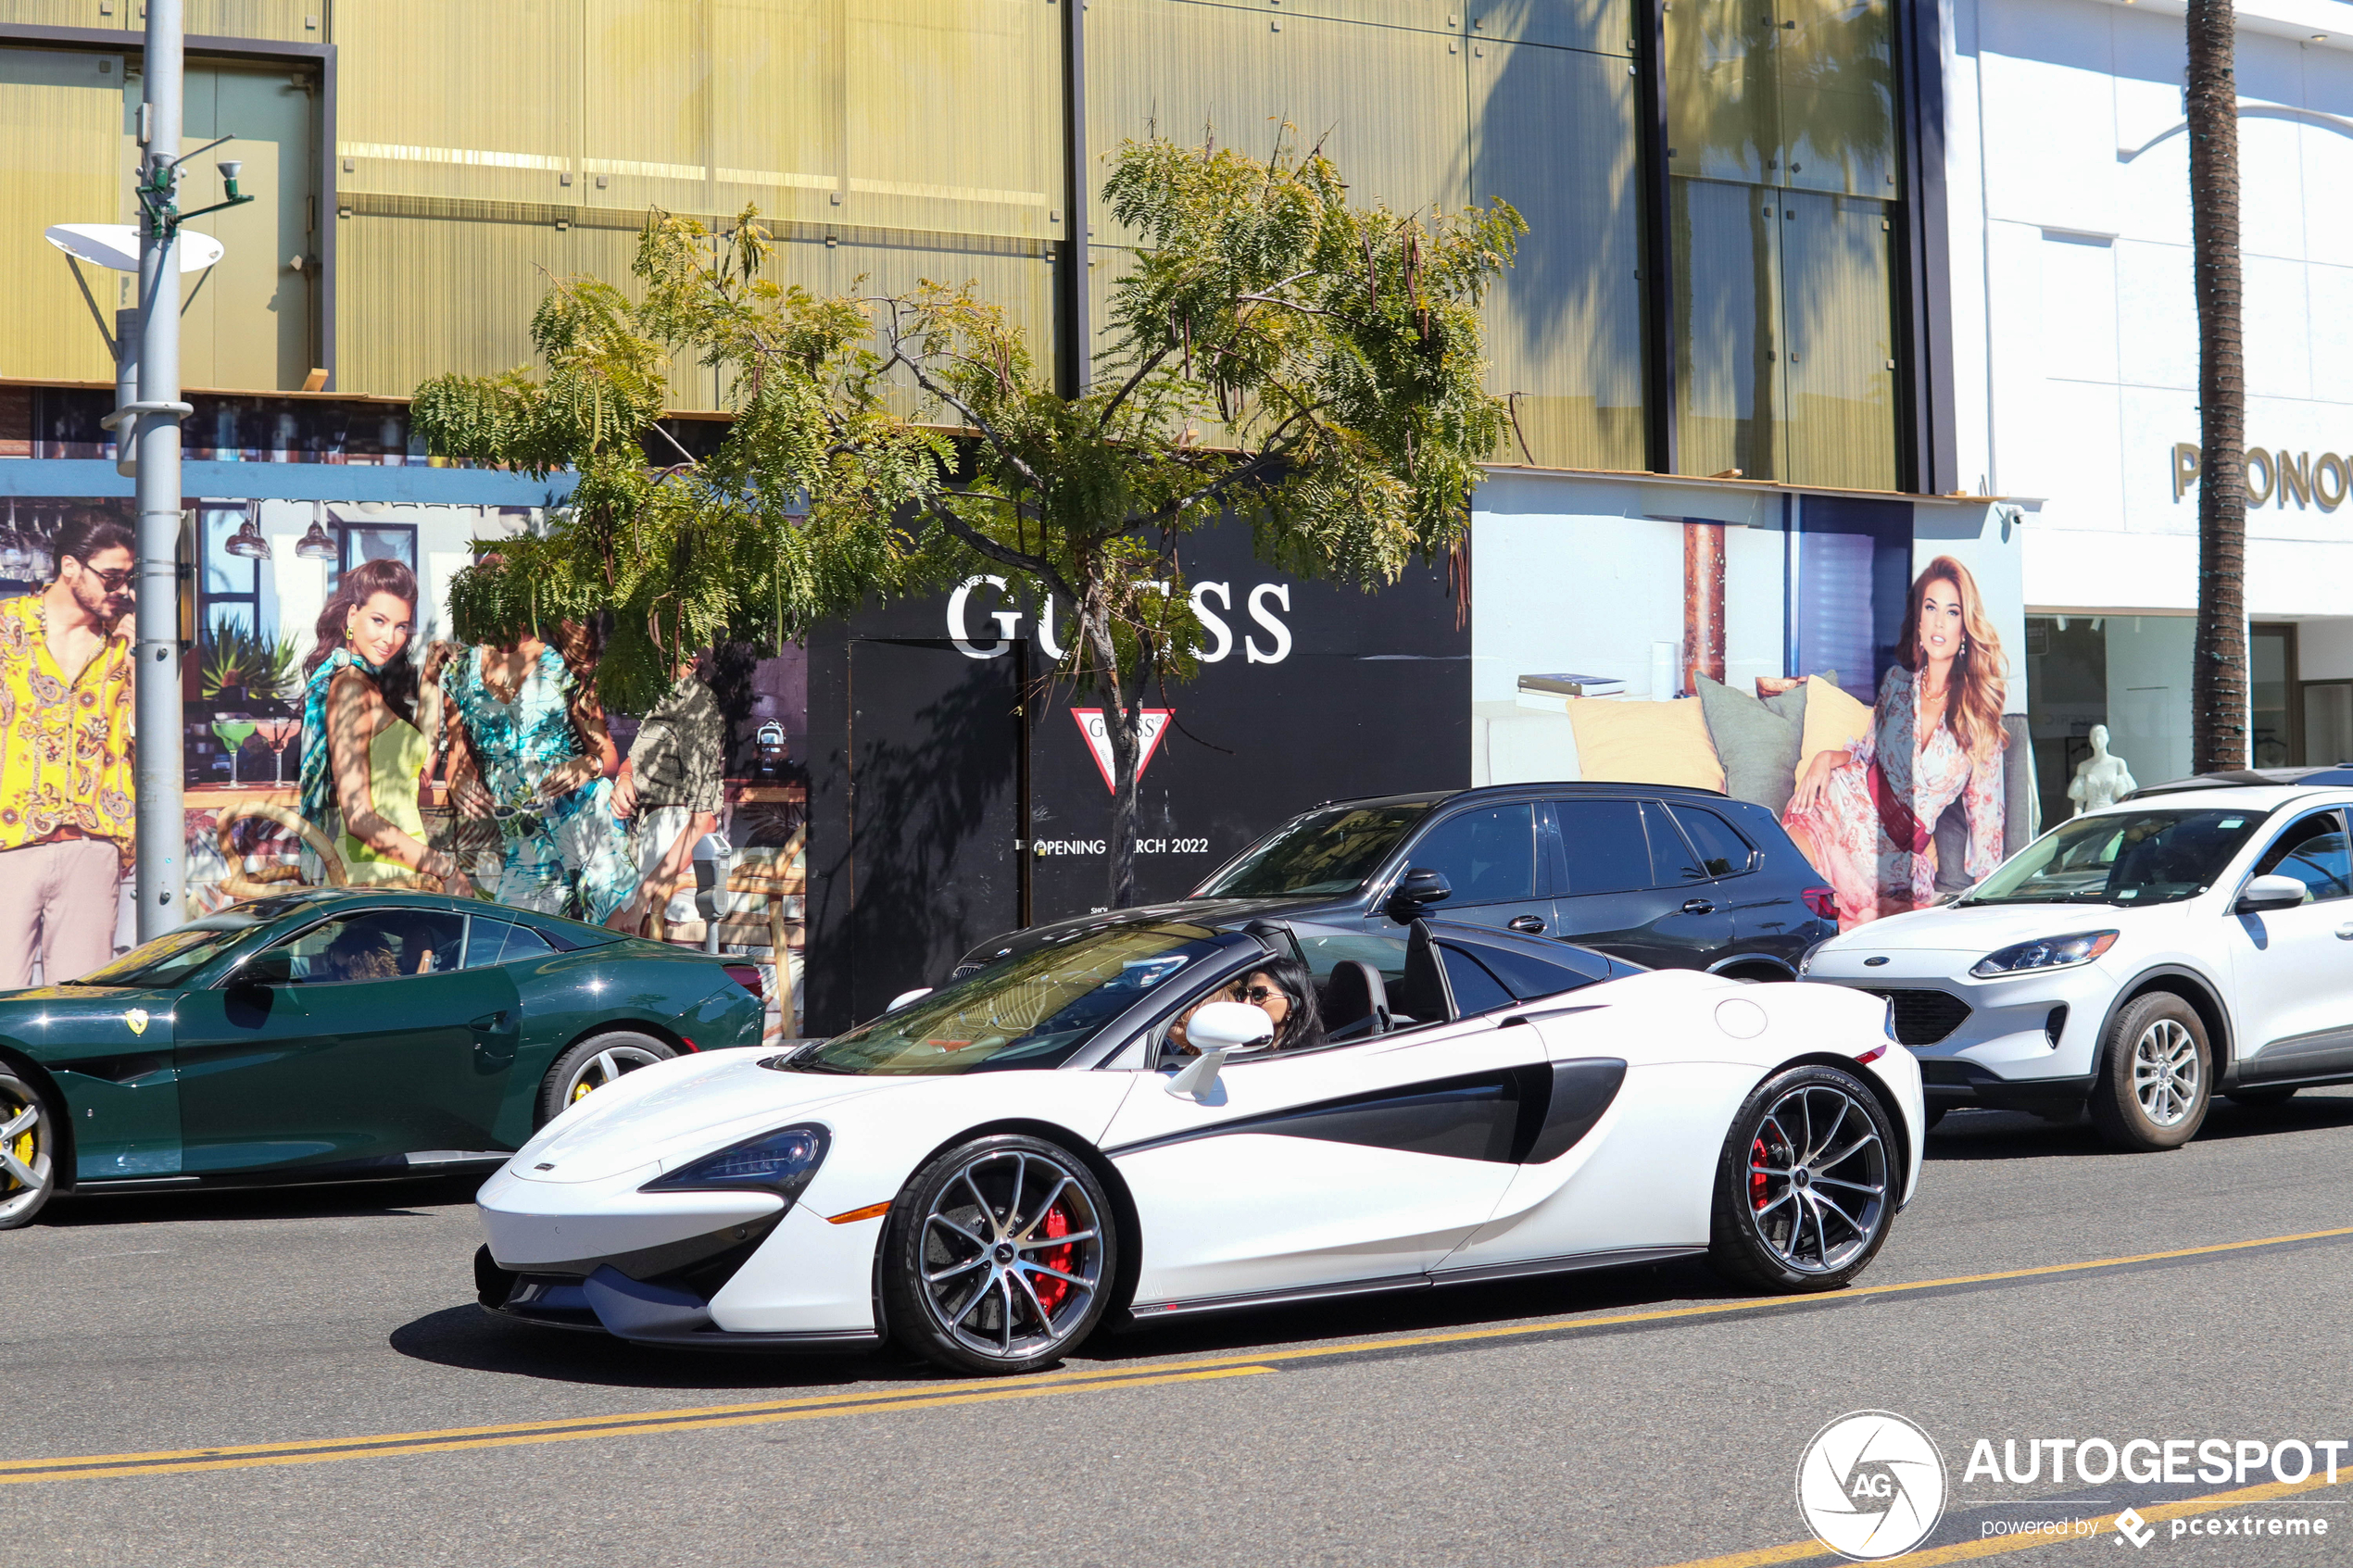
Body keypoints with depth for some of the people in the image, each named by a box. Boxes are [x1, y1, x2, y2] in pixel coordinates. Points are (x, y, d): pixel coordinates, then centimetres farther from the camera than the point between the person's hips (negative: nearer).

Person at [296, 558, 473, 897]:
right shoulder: (351, 689, -9)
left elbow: (421, 768, 21)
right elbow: (359, 818, -15)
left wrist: (428, 683, 21)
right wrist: (446, 867, -11)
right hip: (381, 879, -9)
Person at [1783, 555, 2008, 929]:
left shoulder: (1978, 716, 1)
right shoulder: (1898, 682, 10)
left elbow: (1985, 808, 4)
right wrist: (1826, 757, -2)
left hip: (1902, 851, -1)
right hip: (1848, 805, 1)